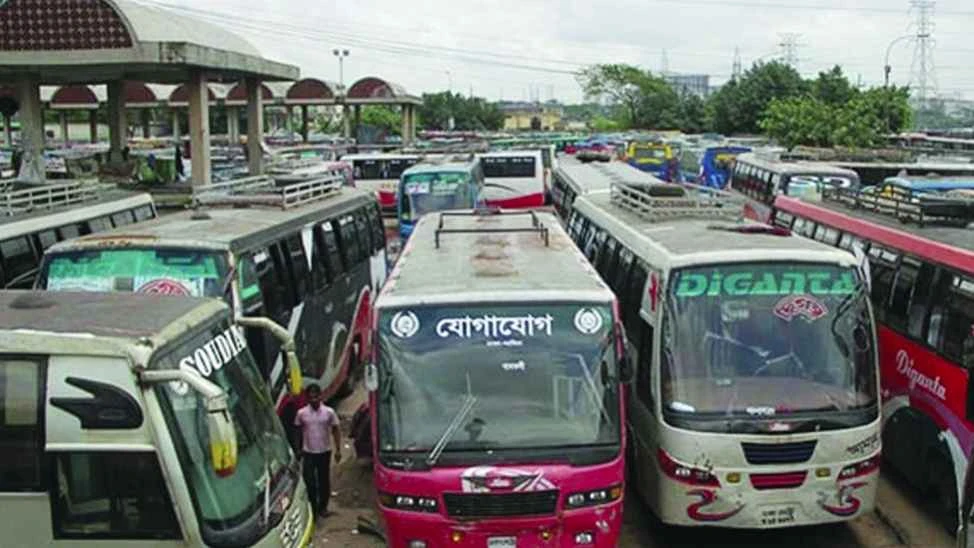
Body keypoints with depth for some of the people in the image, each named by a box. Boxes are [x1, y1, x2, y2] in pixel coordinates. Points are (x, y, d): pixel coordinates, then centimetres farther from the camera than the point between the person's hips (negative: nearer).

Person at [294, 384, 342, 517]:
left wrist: (338, 450, -3)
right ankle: (312, 507, 11)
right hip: (308, 452, -1)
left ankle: (323, 507, 26)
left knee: (324, 480, 10)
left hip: (324, 452, 1)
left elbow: (335, 431, 0)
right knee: (309, 481, -2)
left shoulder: (329, 412, -6)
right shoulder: (301, 413, -5)